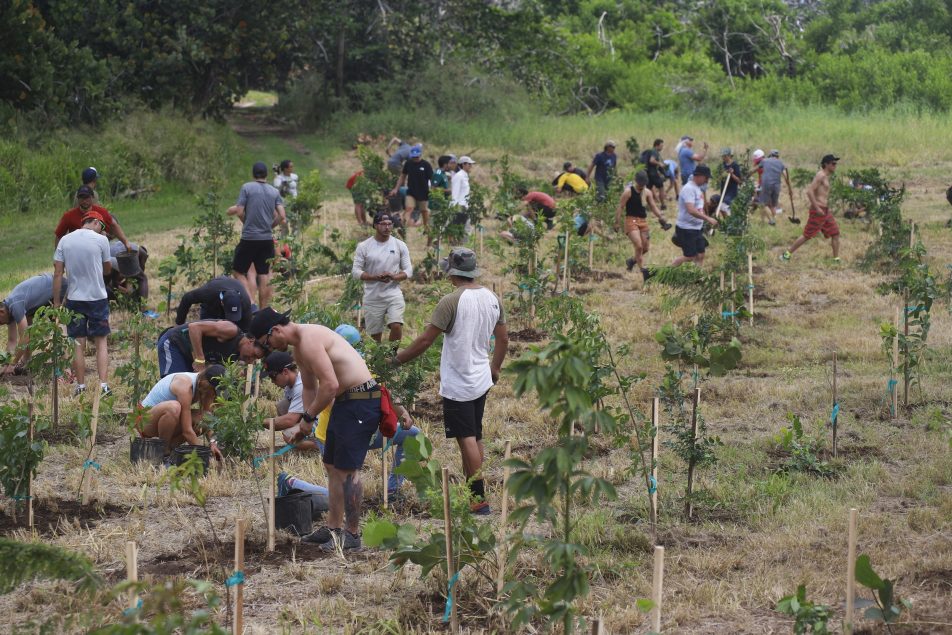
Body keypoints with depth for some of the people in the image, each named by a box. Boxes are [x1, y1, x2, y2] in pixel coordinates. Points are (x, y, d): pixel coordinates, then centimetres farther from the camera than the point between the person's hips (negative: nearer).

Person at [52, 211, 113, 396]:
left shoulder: (65, 240, 1)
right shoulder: (101, 240, -8)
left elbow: (57, 273, -1)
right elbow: (107, 269, 5)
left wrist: (56, 302, 3)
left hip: (74, 299, 2)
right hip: (98, 297, -2)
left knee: (78, 345, 8)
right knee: (101, 342, 6)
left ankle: (81, 386, 10)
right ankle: (103, 385, -1)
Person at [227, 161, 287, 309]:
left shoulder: (247, 188, -4)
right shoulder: (274, 192, 7)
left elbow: (240, 212, -8)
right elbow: (282, 217, 1)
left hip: (249, 237, -4)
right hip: (267, 238, 4)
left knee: (239, 271, 7)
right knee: (264, 275, 8)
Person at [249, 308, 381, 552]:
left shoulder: (309, 341, -20)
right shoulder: (299, 347, 13)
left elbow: (329, 385, -25)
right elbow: (310, 386, 24)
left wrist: (308, 417, -13)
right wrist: (306, 423, 14)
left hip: (360, 401, -11)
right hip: (345, 402, 11)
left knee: (347, 468, -8)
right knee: (332, 465, 16)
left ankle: (352, 534, -1)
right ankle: (334, 527, 24)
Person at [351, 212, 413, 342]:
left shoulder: (400, 245, 4)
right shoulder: (364, 247, 0)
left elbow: (408, 270, 4)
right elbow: (355, 271, -3)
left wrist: (394, 277, -17)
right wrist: (376, 277, -19)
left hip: (393, 294, 0)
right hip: (372, 297, 0)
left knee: (396, 326, -22)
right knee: (375, 334, 6)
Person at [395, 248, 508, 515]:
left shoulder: (451, 302, -19)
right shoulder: (492, 299, 3)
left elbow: (425, 340, -18)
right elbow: (503, 338, 12)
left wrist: (397, 360, -7)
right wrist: (496, 368, 27)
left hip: (457, 383, -7)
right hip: (481, 380, 7)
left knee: (467, 439, -5)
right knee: (475, 437, 16)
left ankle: (479, 498, -6)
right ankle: (470, 490, 23)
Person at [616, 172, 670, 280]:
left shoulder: (647, 192, 9)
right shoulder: (628, 192, -6)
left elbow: (654, 207, 11)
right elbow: (620, 208, -6)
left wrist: (662, 219, -1)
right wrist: (618, 224, -11)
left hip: (643, 221, 6)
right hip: (631, 221, -6)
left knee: (645, 248, 6)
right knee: (638, 246, -18)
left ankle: (632, 261, 32)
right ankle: (643, 270, -16)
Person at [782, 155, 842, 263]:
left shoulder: (826, 177, 15)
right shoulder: (820, 175, -14)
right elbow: (809, 191, -22)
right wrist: (817, 208, -24)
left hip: (825, 211, 9)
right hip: (818, 210, -9)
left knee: (835, 233, 7)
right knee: (807, 235, -3)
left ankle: (836, 259, 9)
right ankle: (787, 254, 6)